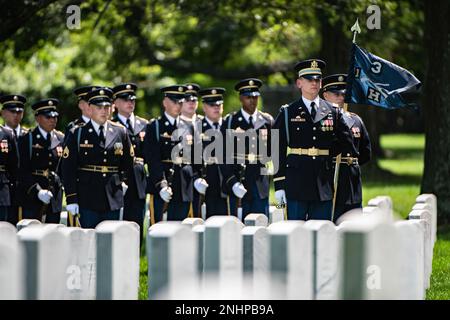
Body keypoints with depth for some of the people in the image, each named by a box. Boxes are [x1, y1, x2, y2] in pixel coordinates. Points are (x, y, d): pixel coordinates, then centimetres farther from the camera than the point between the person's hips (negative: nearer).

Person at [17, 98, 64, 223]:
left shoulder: (61, 139, 11)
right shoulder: (27, 140, -2)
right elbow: (23, 171, -9)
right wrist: (37, 191, -19)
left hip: (55, 197, 4)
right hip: (32, 197, -4)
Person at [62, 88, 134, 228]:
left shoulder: (120, 132, 10)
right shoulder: (77, 134, 1)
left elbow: (129, 163, 22)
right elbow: (68, 169, -2)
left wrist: (123, 182, 8)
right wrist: (71, 199, -7)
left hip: (113, 199, 3)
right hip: (87, 200, -3)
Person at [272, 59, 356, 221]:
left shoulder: (333, 112, 10)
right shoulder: (287, 113, 4)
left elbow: (346, 144, 9)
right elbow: (278, 152, 1)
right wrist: (279, 185, -4)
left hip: (324, 184, 2)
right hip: (297, 185, -2)